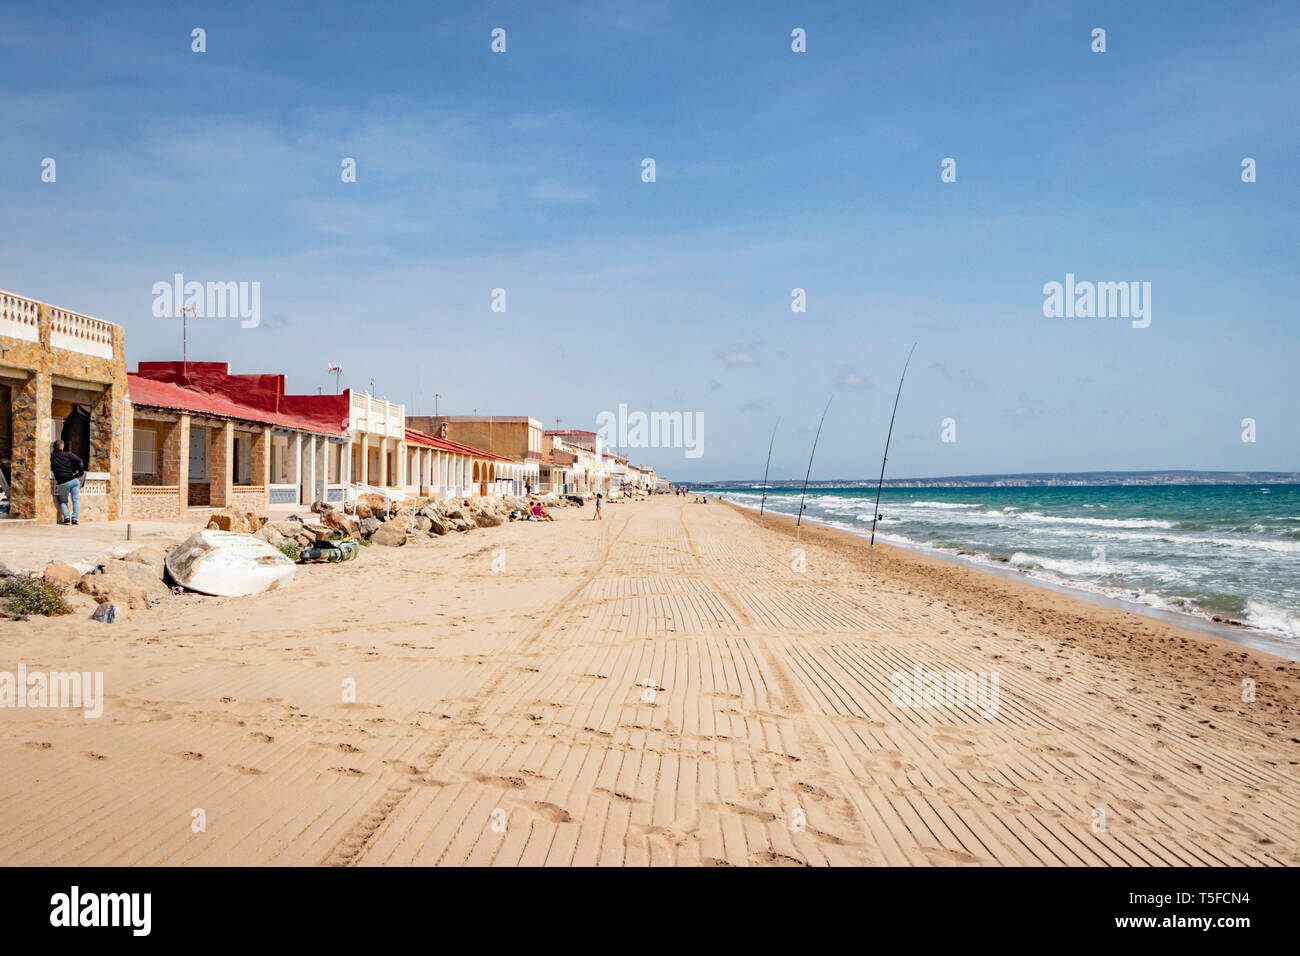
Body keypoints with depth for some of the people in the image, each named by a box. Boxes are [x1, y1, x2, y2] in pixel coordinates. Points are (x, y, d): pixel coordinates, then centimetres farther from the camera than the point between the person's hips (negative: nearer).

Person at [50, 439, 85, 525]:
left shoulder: (52, 456, 7)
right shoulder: (68, 454, 3)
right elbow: (80, 461, -7)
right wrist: (80, 473, 1)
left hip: (63, 483, 0)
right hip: (74, 480, 0)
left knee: (63, 501, 16)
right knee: (76, 500, 6)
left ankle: (66, 518, -1)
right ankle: (74, 519, -3)